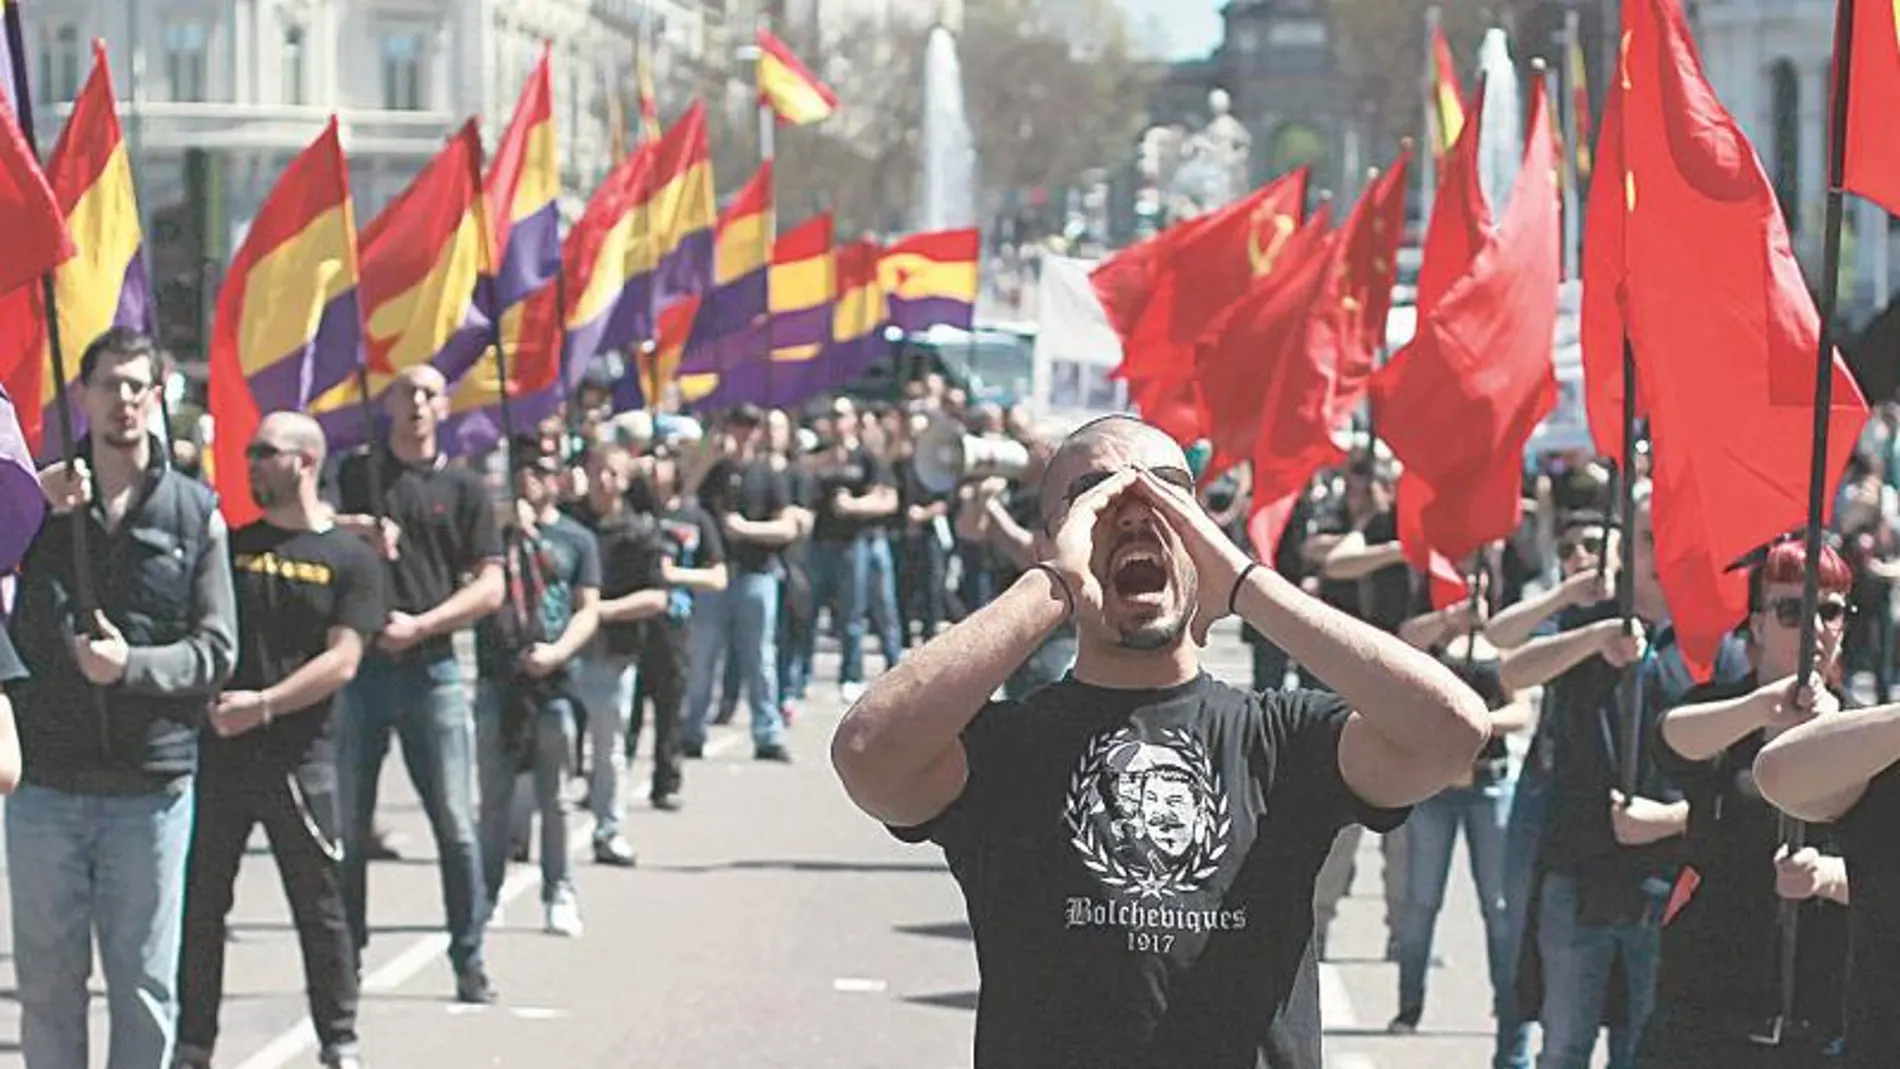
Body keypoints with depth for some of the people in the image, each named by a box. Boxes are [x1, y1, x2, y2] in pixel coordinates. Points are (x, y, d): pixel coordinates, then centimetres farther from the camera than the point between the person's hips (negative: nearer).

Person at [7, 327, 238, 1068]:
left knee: (146, 984, 4)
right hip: (45, 781, 1)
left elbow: (217, 649, 1)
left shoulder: (194, 513, 4)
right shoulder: (40, 498, 6)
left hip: (151, 785, -1)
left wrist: (133, 665, -18)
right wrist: (38, 506, -14)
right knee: (47, 979, 6)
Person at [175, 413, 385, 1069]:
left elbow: (341, 662, -7)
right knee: (200, 904, 4)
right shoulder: (230, 545, 11)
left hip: (300, 756, -3)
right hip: (218, 751, 3)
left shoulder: (350, 560, 1)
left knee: (320, 905, 4)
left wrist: (264, 705, -15)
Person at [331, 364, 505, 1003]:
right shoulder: (354, 476, 11)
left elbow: (490, 589, 3)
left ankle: (469, 962, 2)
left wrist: (420, 624, -9)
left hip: (431, 668, -1)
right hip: (357, 664, 1)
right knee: (346, 825, 3)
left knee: (456, 825, -4)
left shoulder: (464, 490, 9)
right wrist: (357, 529, -13)